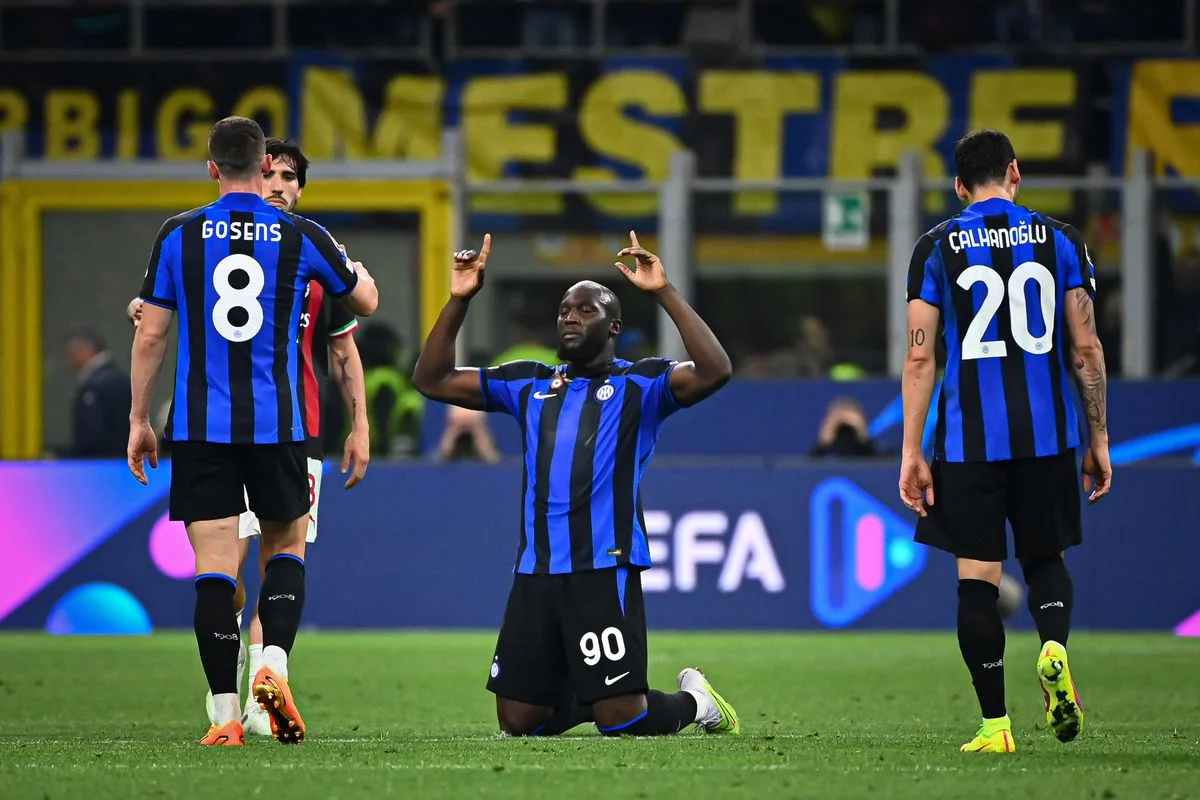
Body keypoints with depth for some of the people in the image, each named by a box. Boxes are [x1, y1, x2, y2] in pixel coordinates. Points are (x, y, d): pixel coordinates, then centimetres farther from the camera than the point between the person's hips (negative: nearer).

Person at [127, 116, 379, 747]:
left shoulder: (179, 235, 0)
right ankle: (274, 662, -6)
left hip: (199, 427, 0)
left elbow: (150, 335, 2)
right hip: (277, 426, 0)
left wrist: (138, 420, 11)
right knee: (286, 547, 17)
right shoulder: (301, 237, 0)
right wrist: (356, 270, 40)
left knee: (215, 566, 0)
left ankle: (225, 713, -5)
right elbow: (366, 301, 16)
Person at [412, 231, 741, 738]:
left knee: (623, 723, -9)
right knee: (518, 722, 4)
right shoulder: (528, 385, 18)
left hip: (605, 568, -5)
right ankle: (589, 697, 33)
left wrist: (664, 293, -16)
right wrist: (459, 300, 8)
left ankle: (694, 701, 23)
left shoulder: (638, 384, 3)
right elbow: (432, 380, 18)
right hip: (535, 572, 5)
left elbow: (713, 371, -15)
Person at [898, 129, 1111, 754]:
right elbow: (1086, 347, 3)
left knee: (977, 578, 3)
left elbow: (920, 356, -2)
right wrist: (1098, 439, 10)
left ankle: (994, 725, 0)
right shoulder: (1059, 241, 6)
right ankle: (1054, 646, -13)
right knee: (1045, 557, 18)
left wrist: (911, 452, 0)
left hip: (968, 438, -1)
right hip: (1046, 434, 1)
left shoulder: (937, 248, 2)